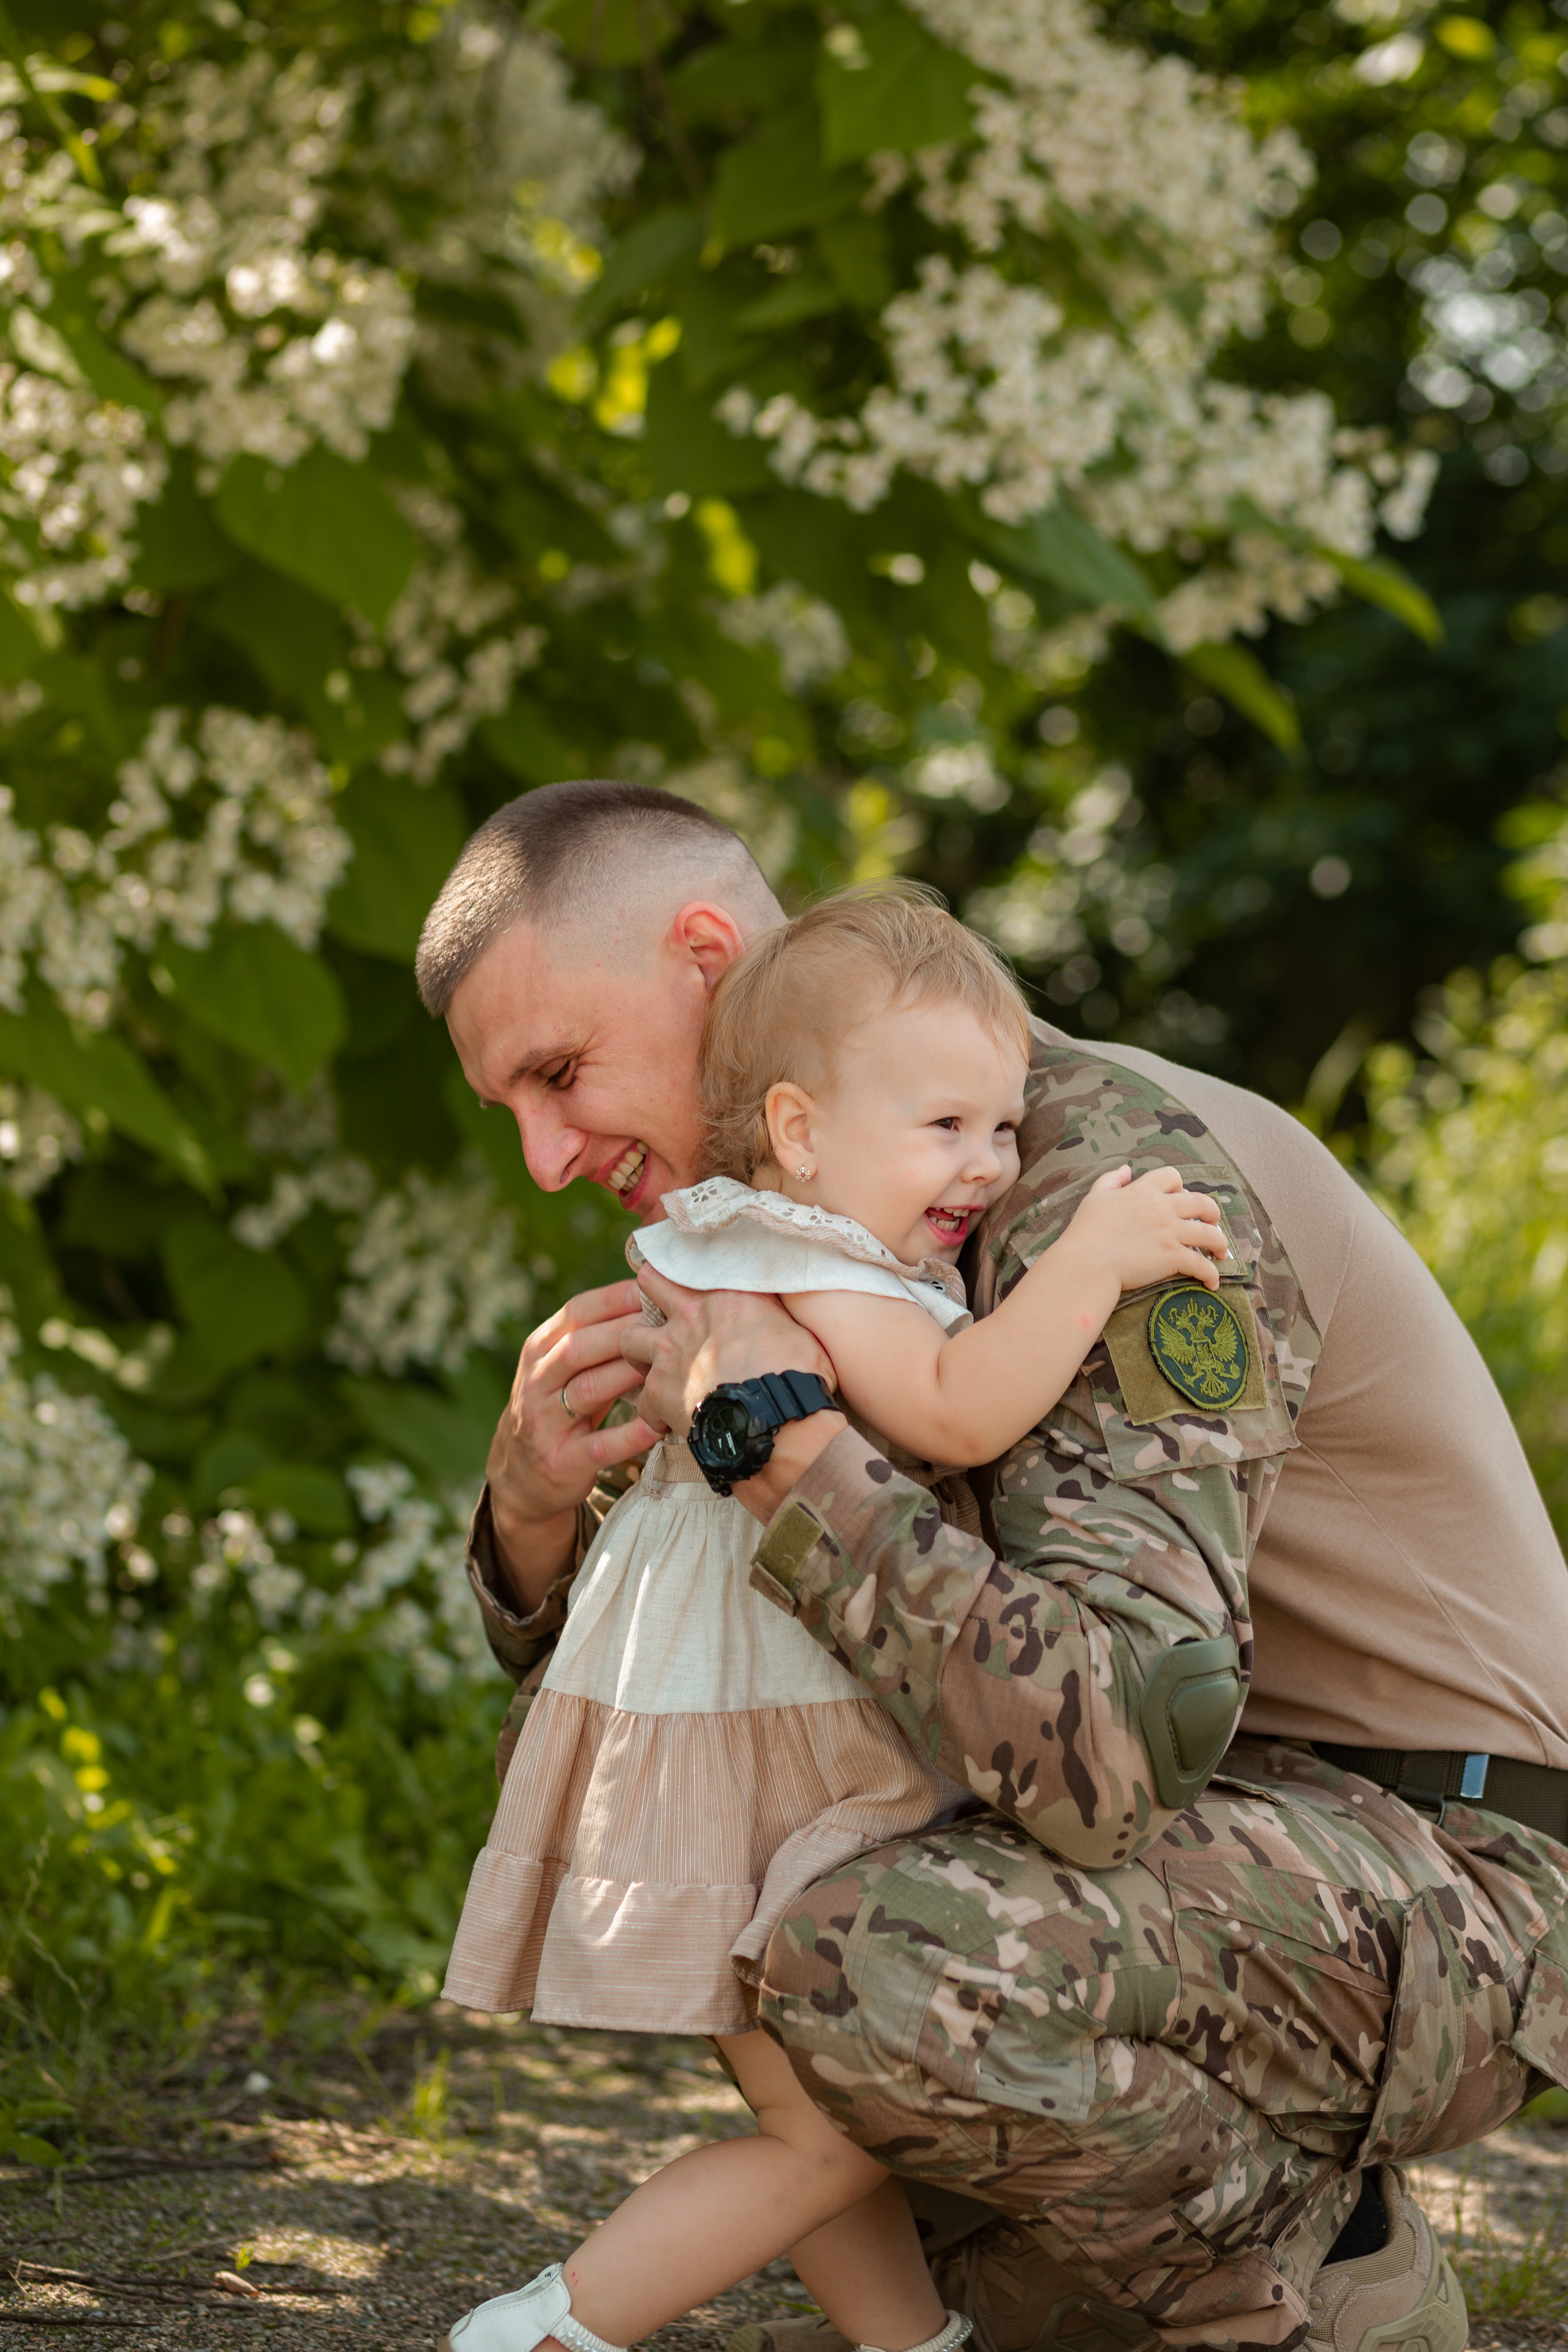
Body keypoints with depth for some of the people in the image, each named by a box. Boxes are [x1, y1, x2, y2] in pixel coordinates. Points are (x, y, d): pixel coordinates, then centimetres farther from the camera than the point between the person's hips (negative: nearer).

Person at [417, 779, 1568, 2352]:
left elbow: (1105, 1752, -37)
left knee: (881, 1976, -35)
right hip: (1209, 1816, 9)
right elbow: (581, 1662, 9)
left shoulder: (1121, 1175, -24)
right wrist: (534, 1499, -14)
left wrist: (781, 1442, -33)